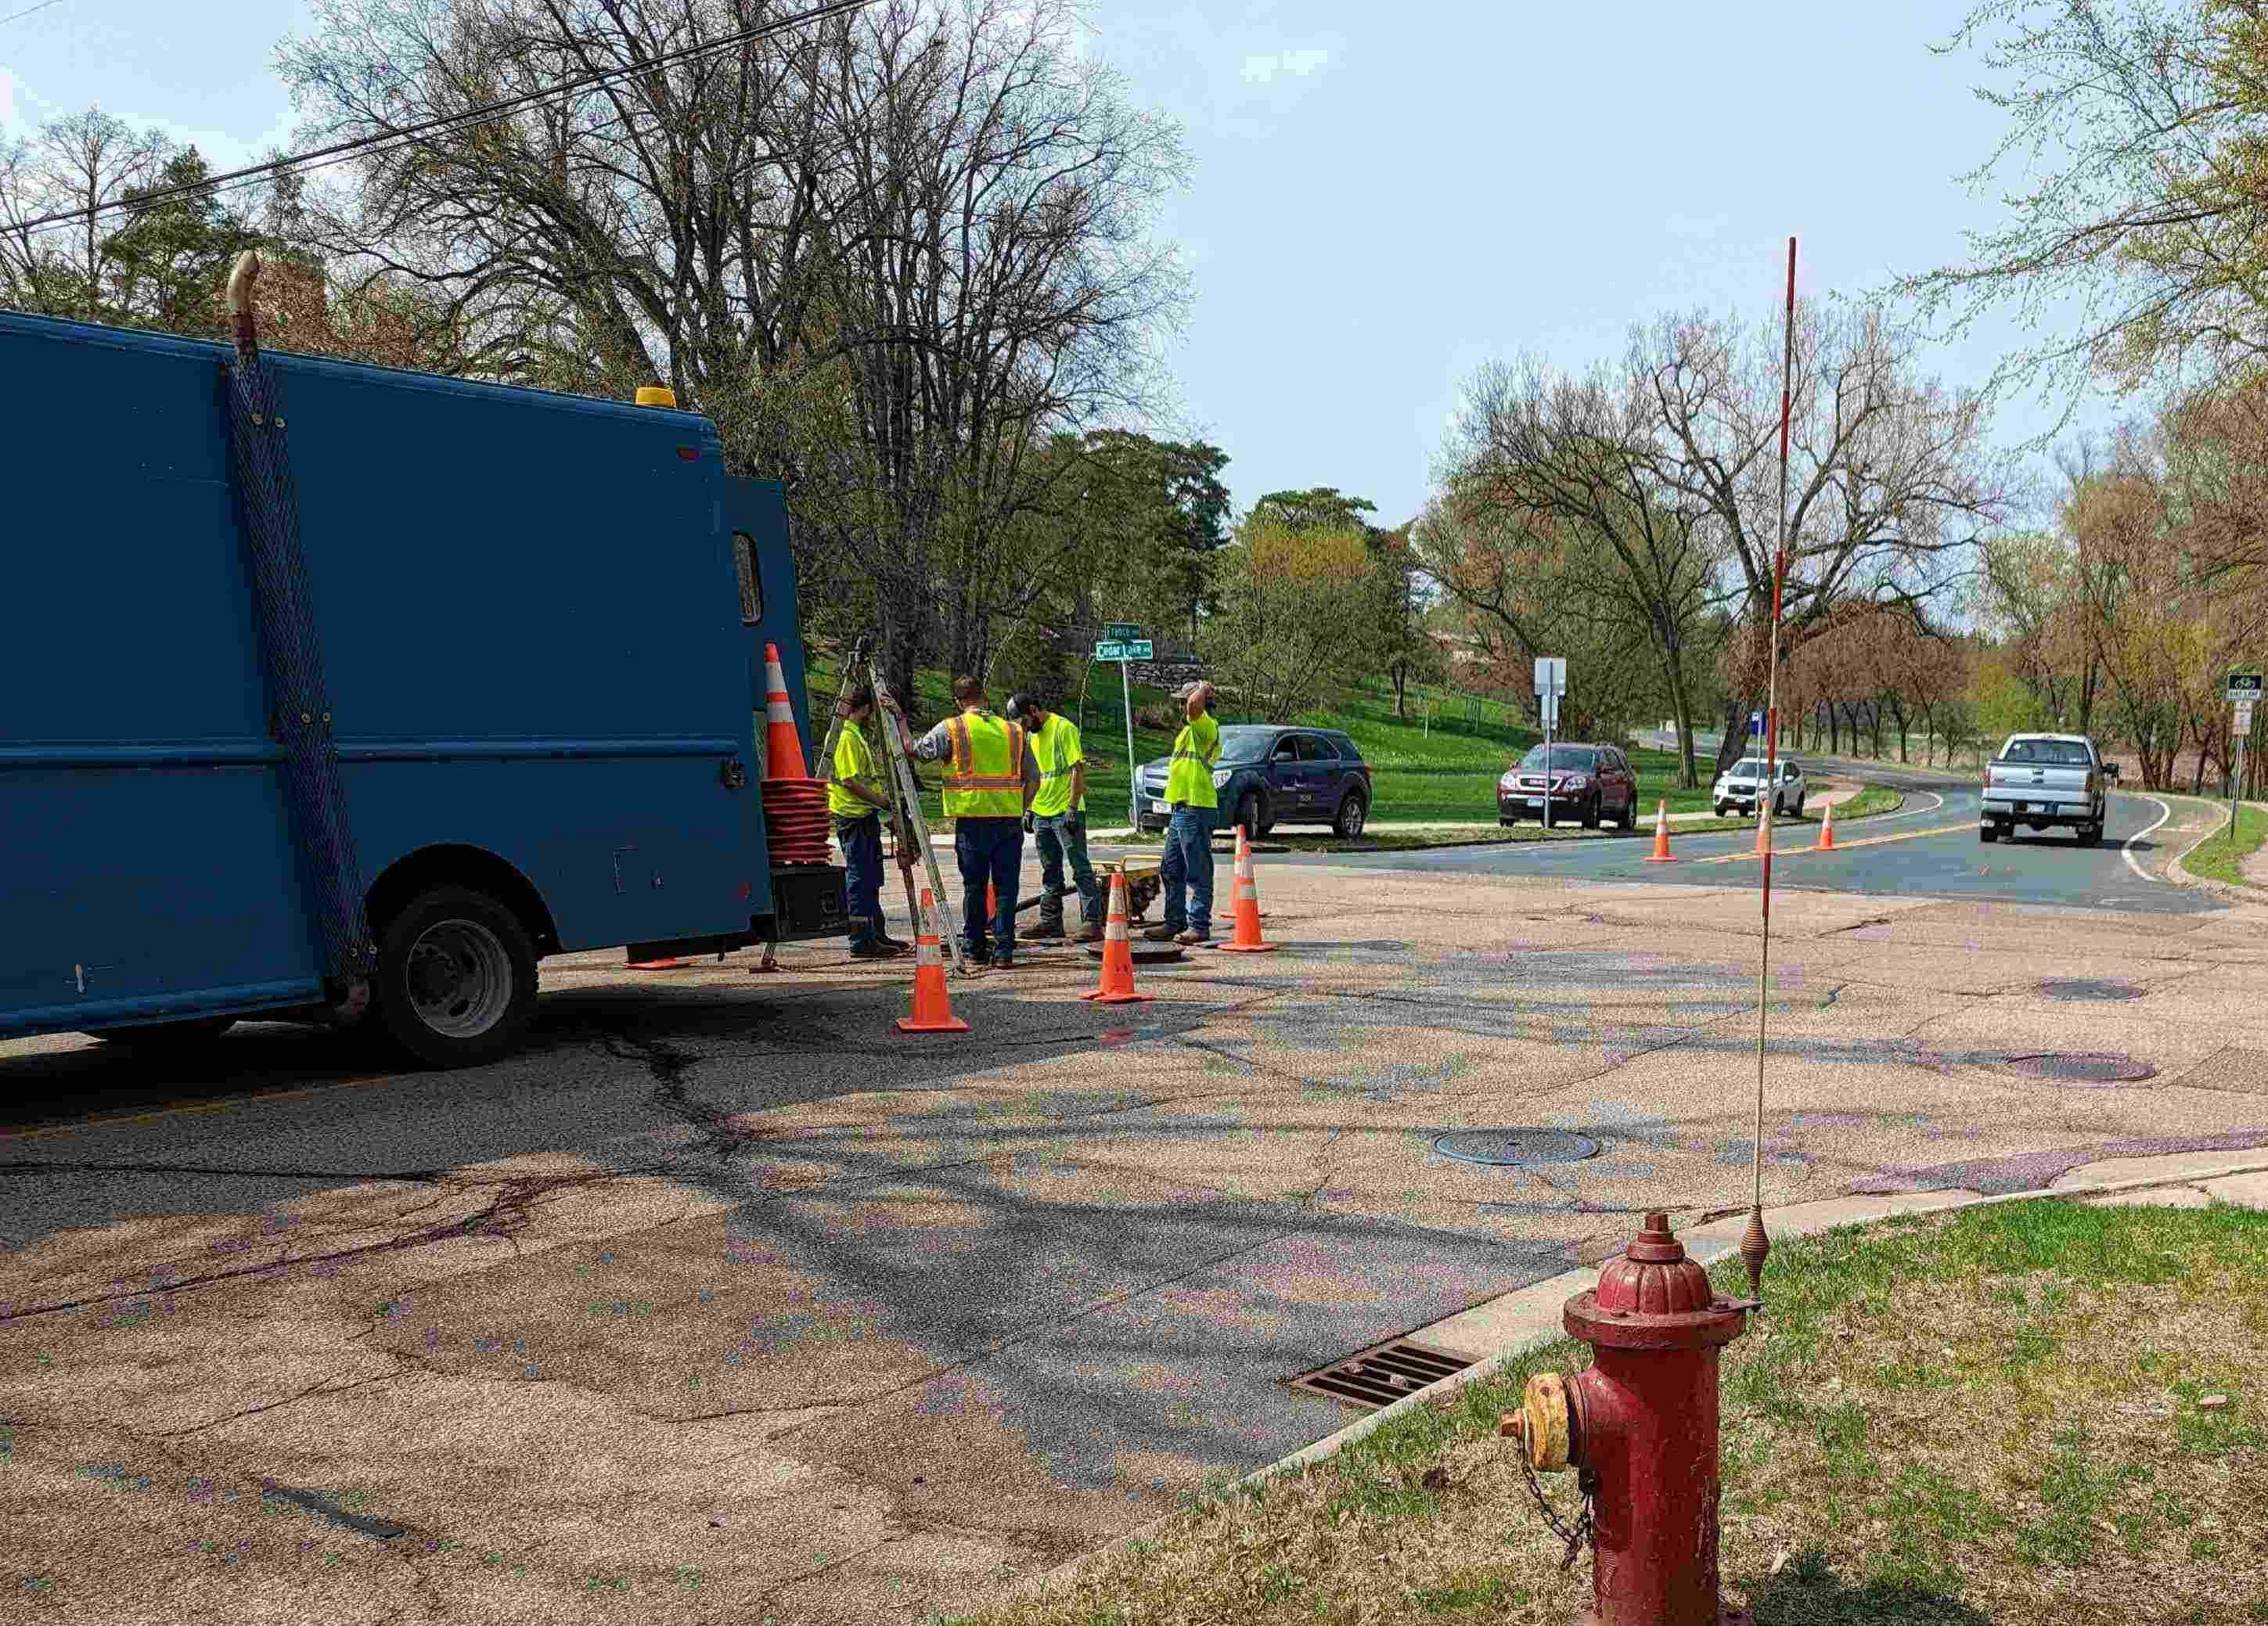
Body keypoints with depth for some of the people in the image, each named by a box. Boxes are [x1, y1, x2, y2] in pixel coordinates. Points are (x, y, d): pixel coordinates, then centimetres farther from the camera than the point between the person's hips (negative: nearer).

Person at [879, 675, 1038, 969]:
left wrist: (900, 718, 11)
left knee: (974, 887, 7)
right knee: (1006, 887, 4)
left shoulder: (951, 729, 0)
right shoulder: (1014, 732, 11)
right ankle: (1004, 951, 3)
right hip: (1010, 821, 2)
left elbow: (914, 750, 0)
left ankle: (973, 950, 15)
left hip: (972, 820, -2)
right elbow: (1033, 779, 11)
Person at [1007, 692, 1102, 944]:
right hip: (1041, 813, 9)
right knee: (1050, 872, 14)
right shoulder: (1031, 734, 15)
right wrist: (1028, 809, 17)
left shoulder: (1064, 728, -11)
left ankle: (1093, 921, -7)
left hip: (1065, 812, -8)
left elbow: (1078, 769, -16)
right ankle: (1050, 921, 21)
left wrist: (1072, 807, -20)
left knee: (1081, 868, -7)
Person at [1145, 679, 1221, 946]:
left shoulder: (1206, 725, -12)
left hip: (1196, 810, -11)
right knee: (1170, 871, 15)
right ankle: (1175, 923, 23)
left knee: (1198, 873, -4)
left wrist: (1203, 689, -15)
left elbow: (1195, 704, -32)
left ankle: (1199, 927, 0)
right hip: (1181, 809, 11)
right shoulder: (1190, 729, 20)